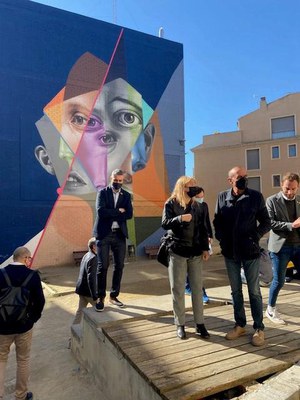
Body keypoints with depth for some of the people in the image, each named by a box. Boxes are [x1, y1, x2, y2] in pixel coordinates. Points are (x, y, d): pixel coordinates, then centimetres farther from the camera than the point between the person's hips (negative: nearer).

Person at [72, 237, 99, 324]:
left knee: (80, 310, 18)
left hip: (82, 288, 8)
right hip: (88, 290, -8)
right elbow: (91, 278, -27)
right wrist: (94, 296, -25)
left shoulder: (86, 255, 6)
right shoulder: (93, 258, -22)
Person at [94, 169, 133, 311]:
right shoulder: (103, 192, 1)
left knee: (119, 266, 7)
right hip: (104, 234, -3)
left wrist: (111, 214, -10)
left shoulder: (126, 195, 10)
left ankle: (114, 295, 22)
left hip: (119, 234, 4)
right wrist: (118, 211, -11)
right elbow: (101, 211, -15)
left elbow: (129, 214, -4)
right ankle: (100, 297, 11)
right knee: (103, 266, -2)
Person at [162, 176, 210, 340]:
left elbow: (203, 228, 10)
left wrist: (205, 248, 4)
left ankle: (199, 324, 20)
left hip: (195, 252, 4)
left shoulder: (197, 206, 9)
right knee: (178, 289, 5)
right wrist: (180, 218, -29)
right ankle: (180, 325, 18)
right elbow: (164, 224, -15)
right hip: (177, 252, -3)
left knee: (197, 289, 8)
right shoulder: (171, 204, -3)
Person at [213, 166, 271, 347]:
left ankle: (259, 329, 24)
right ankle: (240, 325, 30)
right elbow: (217, 221, 8)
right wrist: (221, 238, -6)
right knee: (236, 290, 14)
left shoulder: (256, 196, -5)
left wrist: (255, 236, -14)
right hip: (230, 252, 3)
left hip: (250, 252, -2)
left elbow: (266, 222, 0)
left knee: (254, 291, 8)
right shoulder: (222, 197, 0)